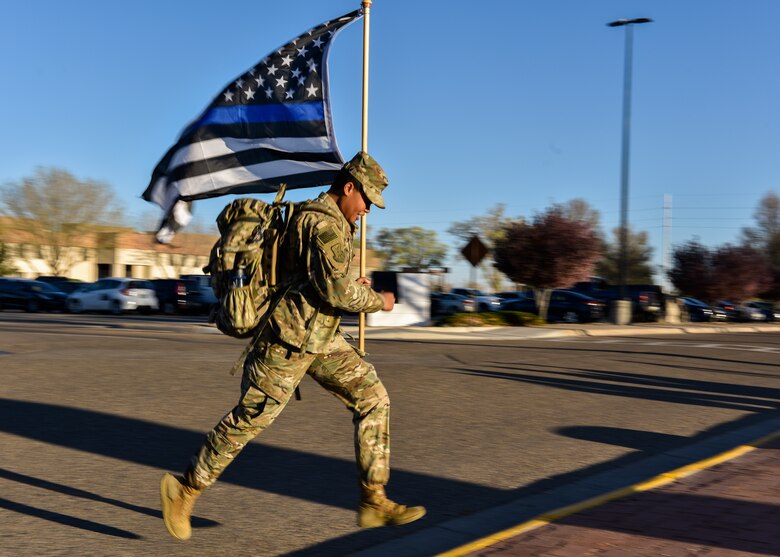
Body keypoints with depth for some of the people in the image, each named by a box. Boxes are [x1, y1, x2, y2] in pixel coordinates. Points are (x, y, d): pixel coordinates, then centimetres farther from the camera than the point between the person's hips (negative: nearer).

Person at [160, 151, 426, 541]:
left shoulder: (314, 215, 15)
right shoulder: (326, 224, -18)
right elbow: (336, 292, -23)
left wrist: (351, 286, 18)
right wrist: (378, 301, -7)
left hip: (321, 338, 10)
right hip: (291, 338, -10)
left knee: (373, 399, 1)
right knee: (251, 418, 0)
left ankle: (374, 502, 3)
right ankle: (185, 488, 17)